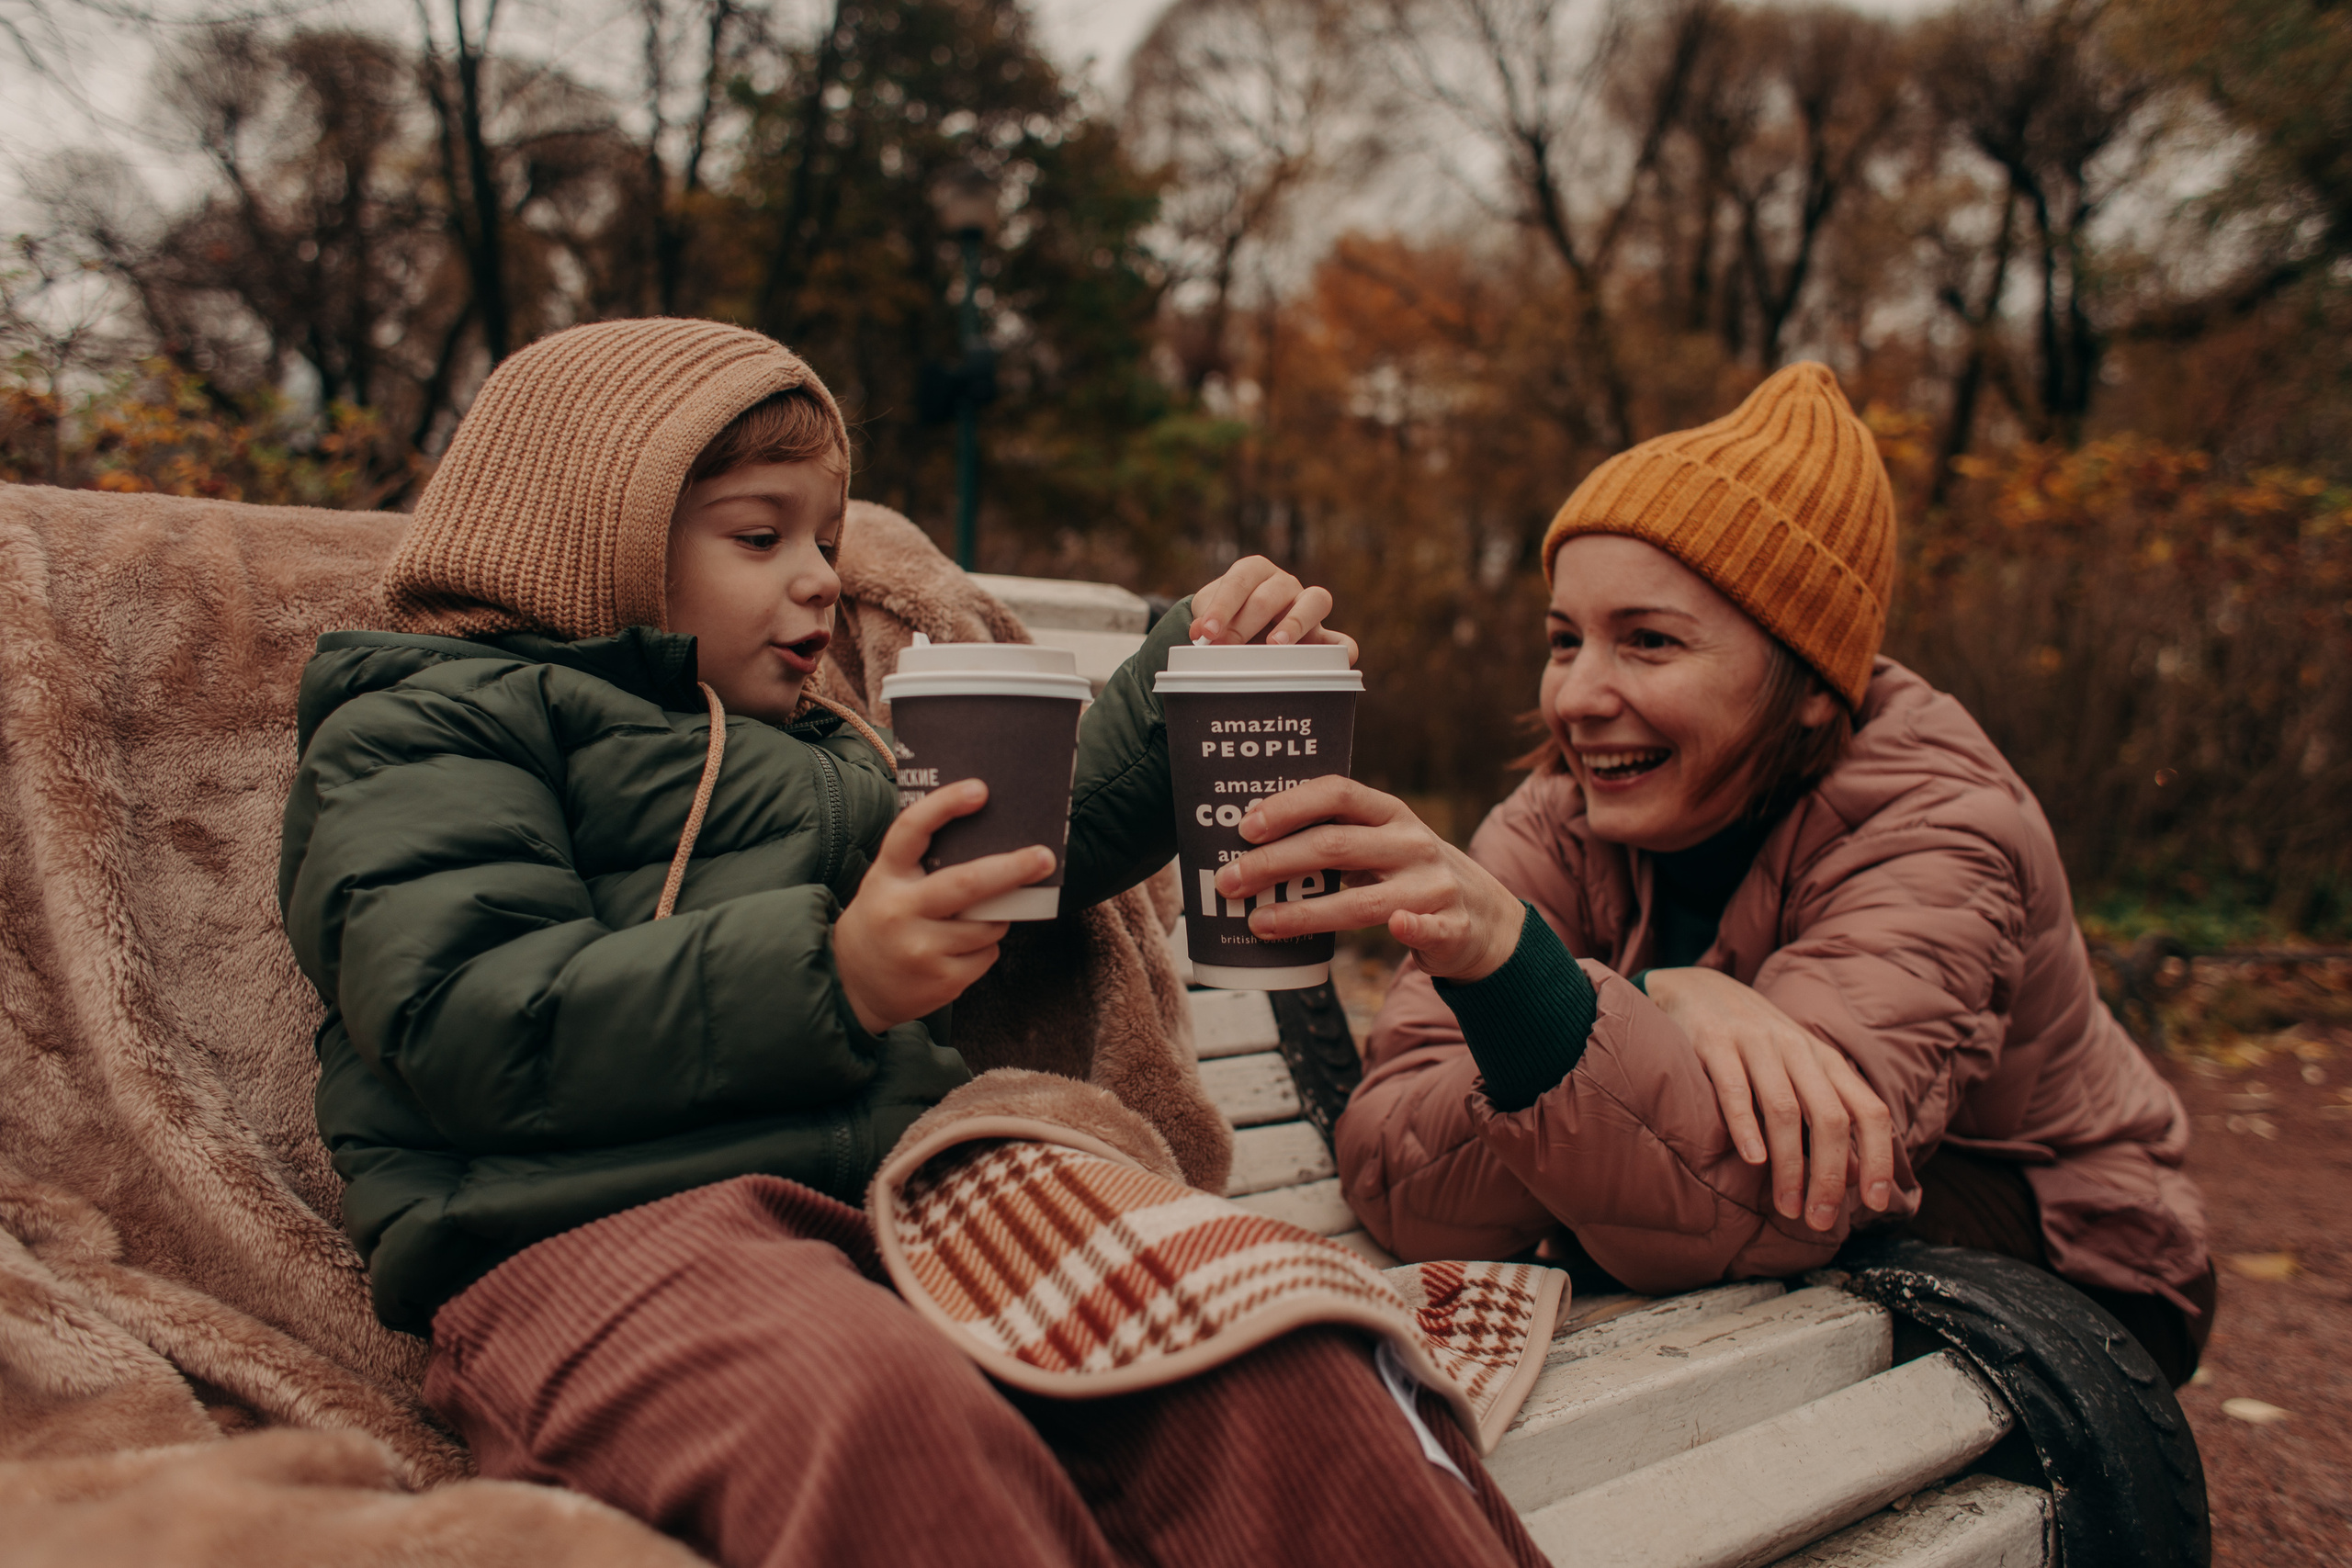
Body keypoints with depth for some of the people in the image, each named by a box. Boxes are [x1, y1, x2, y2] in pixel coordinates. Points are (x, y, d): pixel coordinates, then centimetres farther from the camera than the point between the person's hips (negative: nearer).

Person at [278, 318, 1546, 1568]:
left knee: (1267, 1350, -23)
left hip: (902, 1191, 6)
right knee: (883, 1415, -41)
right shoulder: (421, 730, 9)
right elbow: (466, 1026, -7)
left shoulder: (824, 755, 34)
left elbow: (1042, 841, 30)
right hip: (607, 1235, -5)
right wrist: (830, 978, -18)